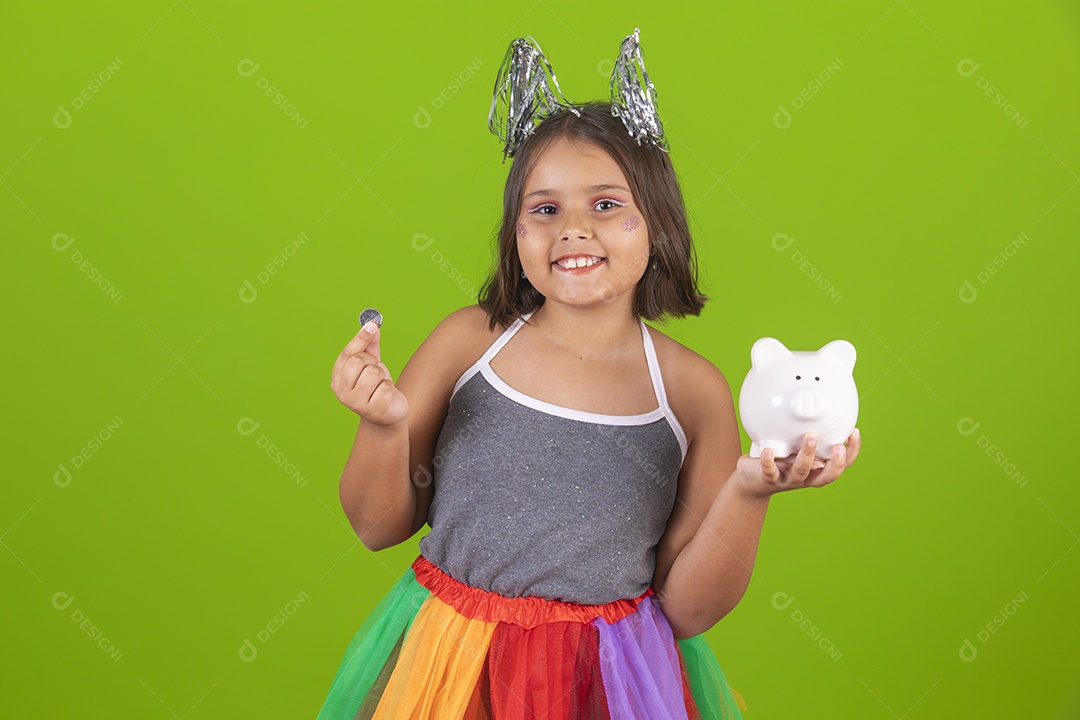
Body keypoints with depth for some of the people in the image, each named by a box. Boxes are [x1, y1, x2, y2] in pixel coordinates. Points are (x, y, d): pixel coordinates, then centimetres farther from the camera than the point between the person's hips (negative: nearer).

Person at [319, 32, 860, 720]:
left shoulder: (694, 391, -8)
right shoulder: (467, 340, -5)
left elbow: (686, 609, -6)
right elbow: (380, 527, 0)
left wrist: (747, 494, -20)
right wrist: (384, 427, -17)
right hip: (450, 665, 1)